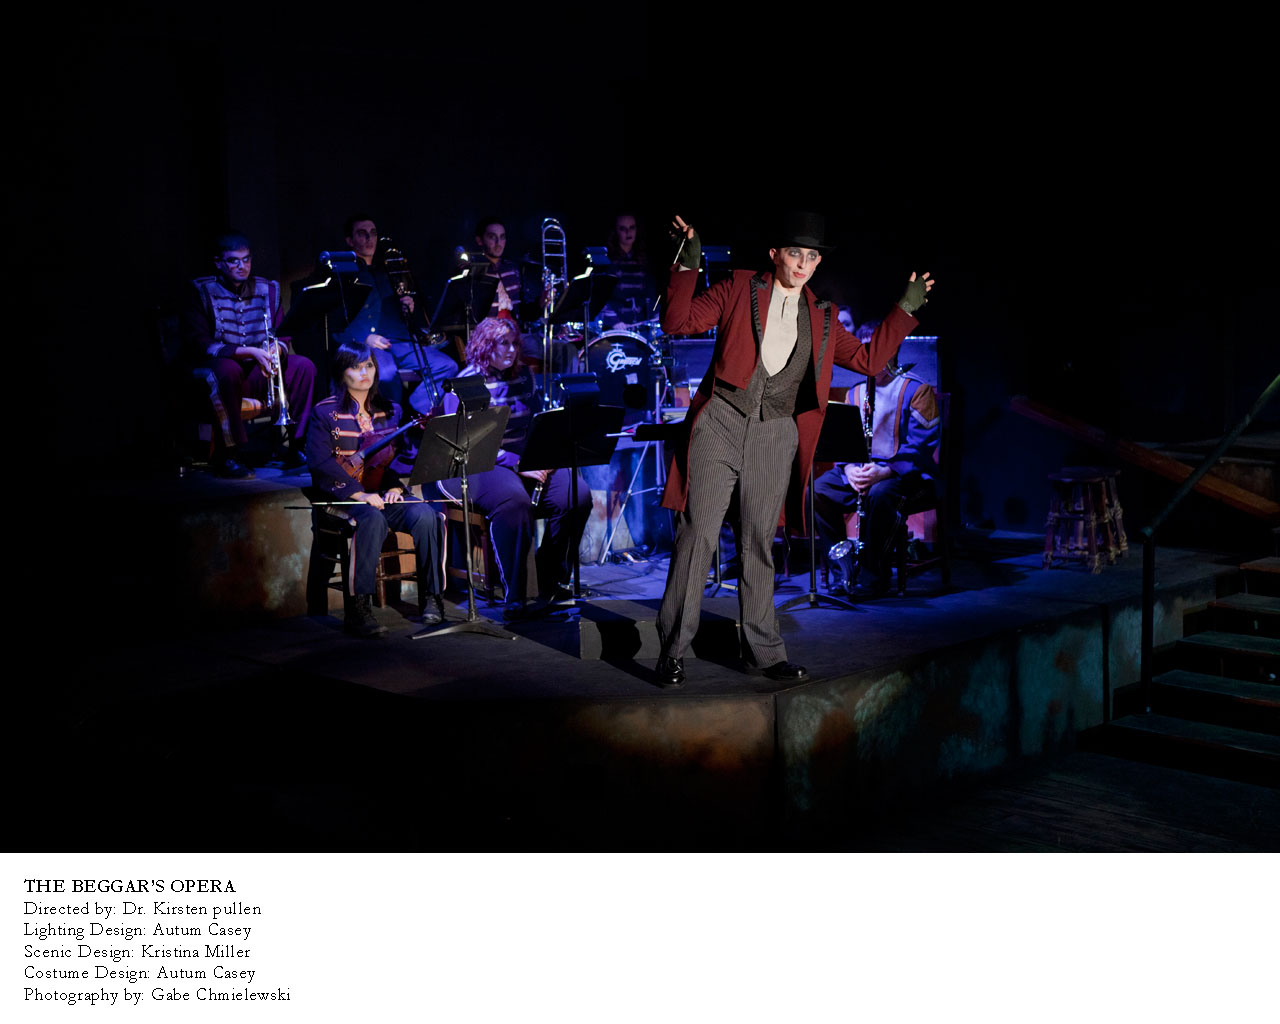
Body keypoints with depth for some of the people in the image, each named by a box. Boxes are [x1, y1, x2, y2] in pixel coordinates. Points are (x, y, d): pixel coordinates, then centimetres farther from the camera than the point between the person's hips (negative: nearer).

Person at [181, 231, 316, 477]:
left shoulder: (268, 289, 9)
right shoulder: (201, 291, -6)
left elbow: (282, 337, 7)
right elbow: (197, 344, -17)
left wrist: (276, 350, -20)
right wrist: (249, 352, -28)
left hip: (257, 372, 5)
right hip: (214, 370, -5)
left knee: (304, 366, -18)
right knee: (227, 369, -39)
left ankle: (299, 447, -13)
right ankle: (227, 455, -31)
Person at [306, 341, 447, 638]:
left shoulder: (389, 410, 15)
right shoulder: (325, 412, 1)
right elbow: (320, 463, -10)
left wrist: (395, 485, -7)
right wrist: (359, 494, -21)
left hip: (383, 494, 4)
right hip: (342, 498, -4)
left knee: (426, 515, -27)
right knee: (373, 519, -38)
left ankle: (431, 597, -17)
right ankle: (357, 608, -33)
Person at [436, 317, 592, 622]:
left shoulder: (524, 376, 15)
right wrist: (517, 464, -21)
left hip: (529, 461, 6)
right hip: (481, 467, -6)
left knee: (578, 495, -20)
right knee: (514, 500, -39)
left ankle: (550, 582, -6)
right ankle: (515, 599, -35)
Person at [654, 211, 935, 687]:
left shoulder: (822, 318, 15)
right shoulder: (739, 289, 4)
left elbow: (868, 359, 17)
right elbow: (678, 322, -2)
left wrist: (906, 308, 16)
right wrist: (688, 266, -12)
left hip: (775, 437, 3)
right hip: (721, 423, -3)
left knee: (759, 544, 9)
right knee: (698, 535, -7)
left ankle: (763, 651, 19)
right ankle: (673, 651, 0)